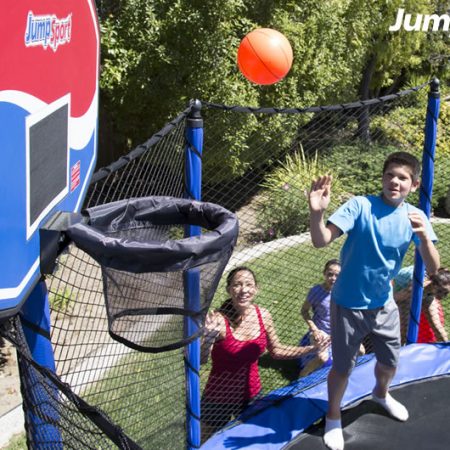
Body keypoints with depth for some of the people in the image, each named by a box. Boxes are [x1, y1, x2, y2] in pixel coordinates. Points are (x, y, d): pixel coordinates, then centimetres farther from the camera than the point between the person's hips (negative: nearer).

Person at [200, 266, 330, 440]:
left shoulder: (263, 316, -9)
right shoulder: (219, 319, -25)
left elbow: (277, 350, 8)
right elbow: (199, 361, -30)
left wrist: (312, 348, 3)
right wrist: (208, 337, -49)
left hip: (252, 395, 4)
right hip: (219, 399, -4)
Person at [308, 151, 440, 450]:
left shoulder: (415, 216, -9)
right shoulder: (360, 206, -20)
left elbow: (433, 269, -15)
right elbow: (321, 240, -29)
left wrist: (424, 237, -35)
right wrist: (317, 212, -50)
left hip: (384, 304, 5)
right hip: (349, 304, -4)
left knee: (390, 361, 24)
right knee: (343, 367, 10)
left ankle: (381, 393, 57)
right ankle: (333, 416, 37)